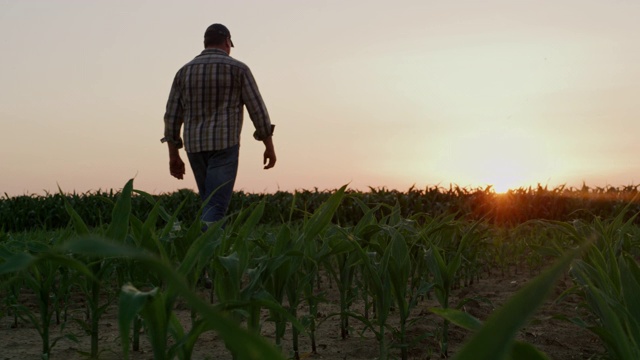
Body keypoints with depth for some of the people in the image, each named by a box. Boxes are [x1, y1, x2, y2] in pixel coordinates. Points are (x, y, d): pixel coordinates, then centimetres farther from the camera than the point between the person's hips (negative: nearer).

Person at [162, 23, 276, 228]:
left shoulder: (184, 72, 10)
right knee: (215, 207, -9)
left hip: (195, 147, 5)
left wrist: (173, 156, 12)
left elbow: (172, 116, 7)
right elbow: (257, 110, -3)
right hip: (224, 145, -5)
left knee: (211, 203, 18)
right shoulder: (238, 69, -1)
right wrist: (269, 147, 4)